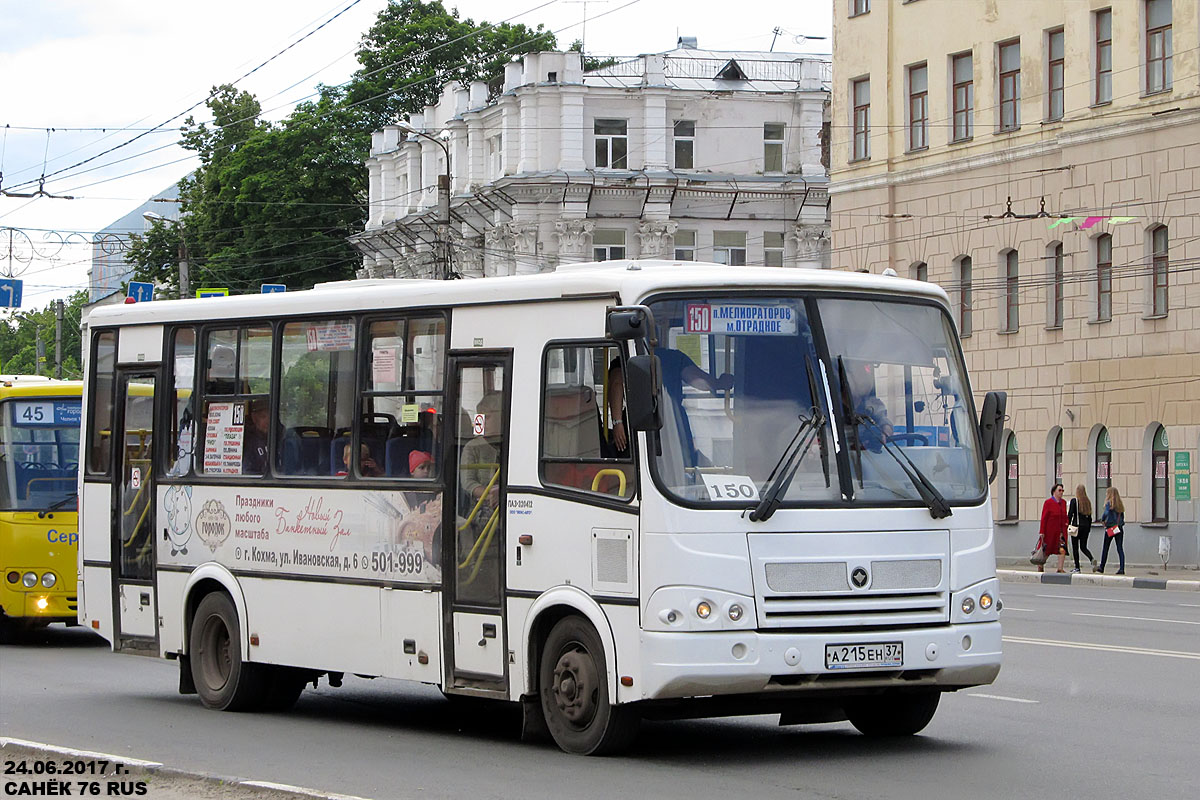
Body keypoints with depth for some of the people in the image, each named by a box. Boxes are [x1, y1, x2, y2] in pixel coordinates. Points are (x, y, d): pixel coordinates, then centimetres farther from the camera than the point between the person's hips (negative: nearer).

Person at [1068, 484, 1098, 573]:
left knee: (1075, 547, 3)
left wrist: (1068, 525, -4)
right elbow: (1090, 516, 12)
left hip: (1077, 525, -5)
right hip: (1086, 526, 5)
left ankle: (1077, 567, 1)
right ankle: (1092, 559, -15)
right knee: (1083, 547, 12)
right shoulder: (1088, 502, 8)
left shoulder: (1074, 501, -7)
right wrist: (1089, 527, 18)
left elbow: (1070, 514, -11)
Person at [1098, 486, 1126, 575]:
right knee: (1120, 548, 1)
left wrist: (1102, 520, -5)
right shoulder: (1120, 504, 9)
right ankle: (1122, 568, -9)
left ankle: (1102, 567, 16)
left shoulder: (1109, 503, -8)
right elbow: (1122, 516, 13)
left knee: (1105, 548, 9)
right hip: (1119, 528, 4)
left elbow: (1106, 513, -22)